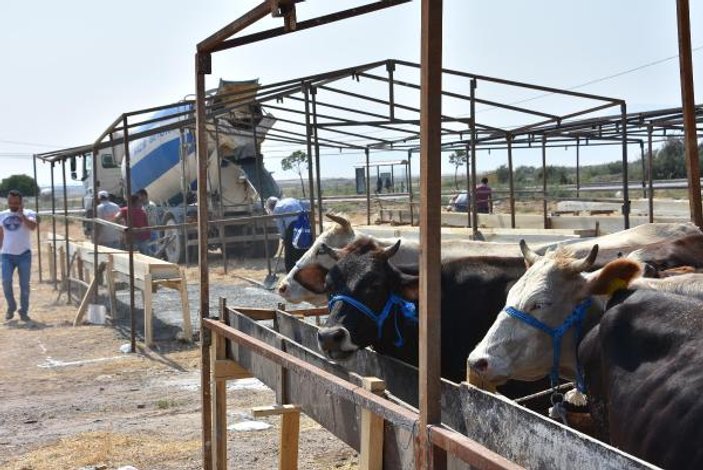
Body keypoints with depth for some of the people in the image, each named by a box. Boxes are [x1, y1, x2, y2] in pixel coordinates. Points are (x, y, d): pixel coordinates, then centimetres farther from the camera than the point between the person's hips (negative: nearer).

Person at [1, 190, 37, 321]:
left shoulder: (28, 213, -1)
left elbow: (32, 226, -21)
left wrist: (21, 214, -20)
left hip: (24, 254, -2)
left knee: (24, 284, 2)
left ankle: (24, 311, 13)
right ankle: (11, 307, 14)